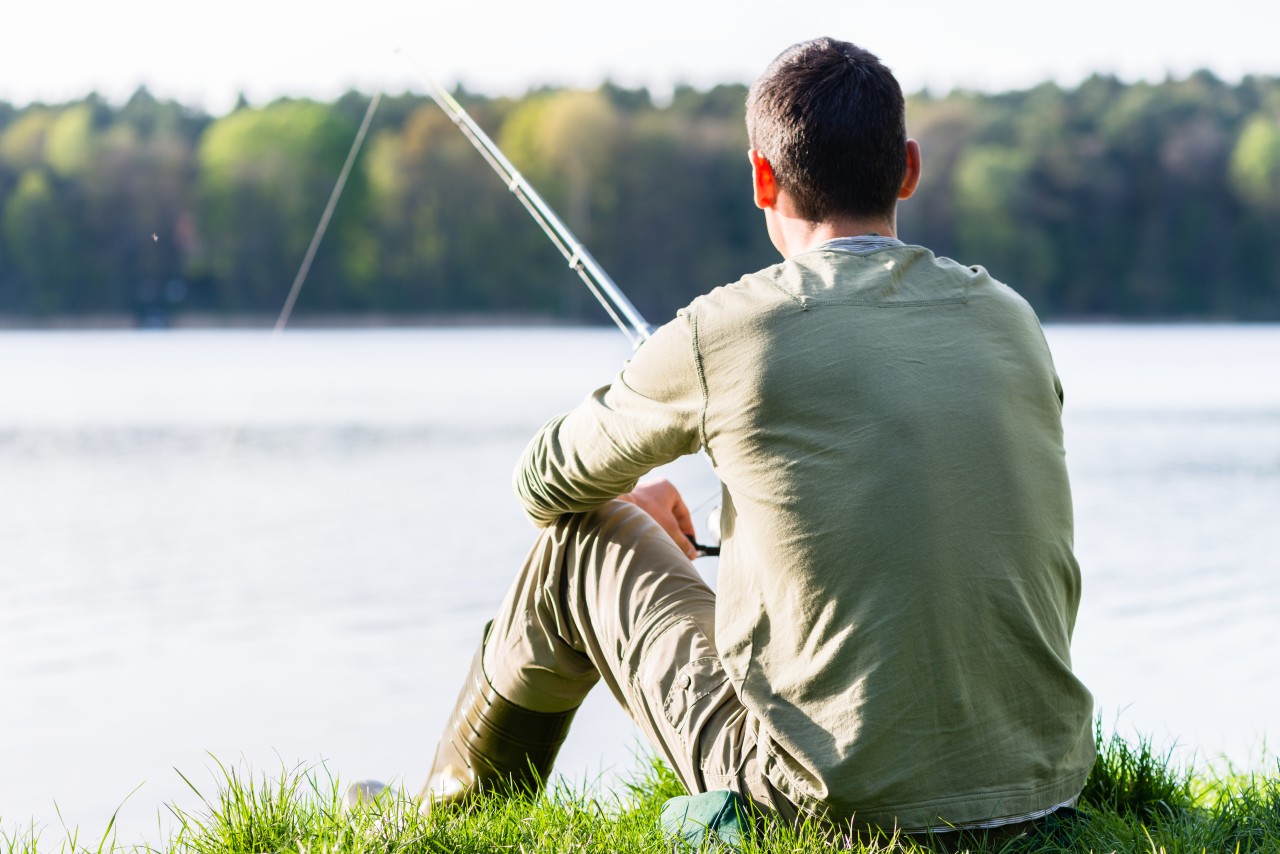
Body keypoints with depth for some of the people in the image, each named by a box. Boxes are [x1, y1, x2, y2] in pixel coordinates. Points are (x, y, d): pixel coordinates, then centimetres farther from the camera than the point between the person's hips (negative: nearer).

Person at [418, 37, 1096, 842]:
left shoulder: (723, 332, -8)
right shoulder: (1011, 317, 5)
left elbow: (545, 486, 10)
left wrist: (630, 502, 34)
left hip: (846, 798, -4)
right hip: (1049, 780, 5)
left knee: (579, 547, 18)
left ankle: (446, 818, 42)